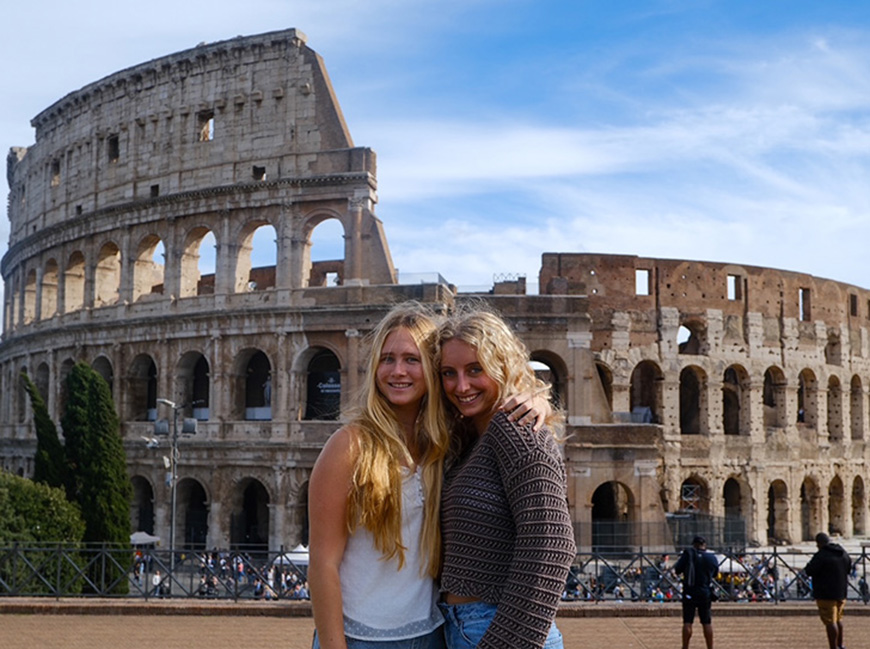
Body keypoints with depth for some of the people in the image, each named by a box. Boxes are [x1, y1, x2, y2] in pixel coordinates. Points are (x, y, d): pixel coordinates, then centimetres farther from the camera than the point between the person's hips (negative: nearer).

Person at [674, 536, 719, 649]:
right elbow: (715, 573, 17)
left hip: (690, 592, -2)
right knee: (707, 623, 10)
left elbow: (677, 570, -4)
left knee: (687, 622, 1)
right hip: (705, 592, 2)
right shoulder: (712, 558, 1)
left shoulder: (688, 554, -8)